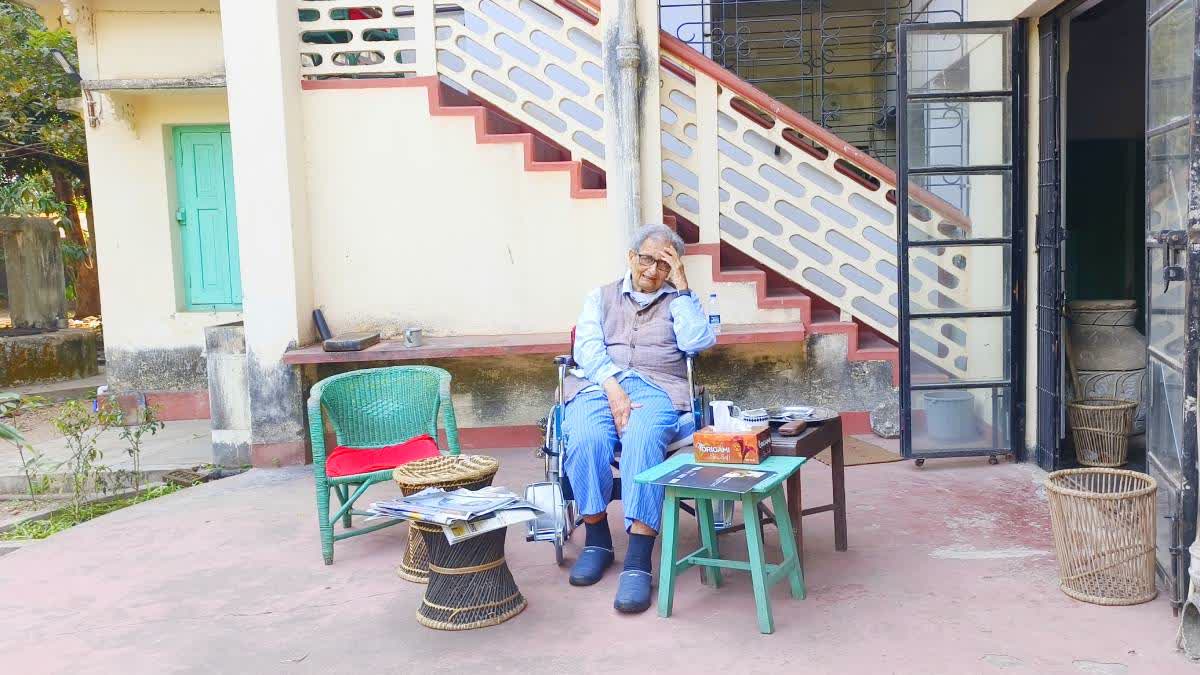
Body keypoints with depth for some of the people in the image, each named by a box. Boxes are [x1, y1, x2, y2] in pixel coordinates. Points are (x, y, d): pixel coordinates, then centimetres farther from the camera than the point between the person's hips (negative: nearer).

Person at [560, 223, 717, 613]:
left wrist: (682, 287, 4)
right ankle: (597, 538, -13)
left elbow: (698, 341, 1)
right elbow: (588, 346, 5)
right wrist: (613, 387, -13)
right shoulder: (601, 297, 24)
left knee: (643, 439, -35)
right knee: (586, 438, -33)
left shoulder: (678, 301, 23)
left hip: (658, 390, -1)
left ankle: (638, 561, -35)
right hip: (598, 385, 1)